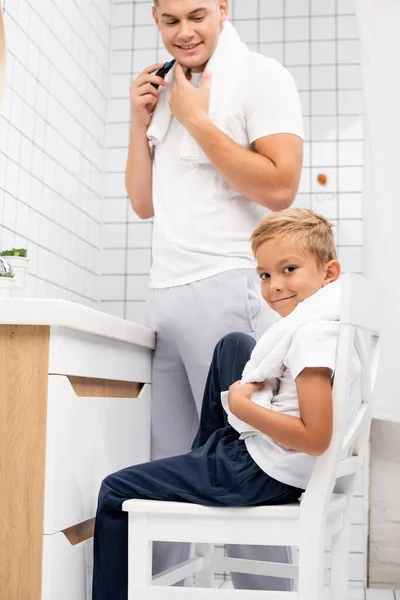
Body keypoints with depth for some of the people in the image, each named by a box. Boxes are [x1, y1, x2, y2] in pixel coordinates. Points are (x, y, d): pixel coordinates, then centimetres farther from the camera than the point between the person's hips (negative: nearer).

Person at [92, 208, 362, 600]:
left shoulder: (311, 329, -26)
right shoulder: (334, 305, 2)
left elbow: (316, 439, -30)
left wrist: (241, 404, -20)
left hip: (268, 474, -10)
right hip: (267, 452, 10)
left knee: (115, 493, 1)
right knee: (233, 344, 28)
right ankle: (205, 453, 37)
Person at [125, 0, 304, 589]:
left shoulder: (261, 77, 1)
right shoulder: (166, 92, 21)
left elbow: (279, 187, -12)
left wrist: (195, 118, -8)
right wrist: (141, 121, 9)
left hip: (227, 290, -6)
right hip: (165, 294, 6)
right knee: (166, 471, 7)